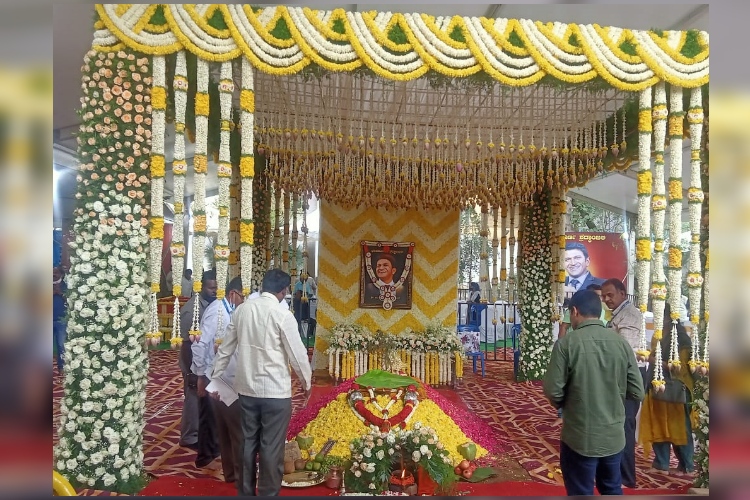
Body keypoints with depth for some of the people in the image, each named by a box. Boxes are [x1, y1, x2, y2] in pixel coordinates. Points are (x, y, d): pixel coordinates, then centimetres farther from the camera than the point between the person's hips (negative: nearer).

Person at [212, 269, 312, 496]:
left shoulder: (241, 310, 2)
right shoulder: (282, 315, -13)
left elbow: (225, 349, 9)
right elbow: (297, 354, -9)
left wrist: (215, 378, 20)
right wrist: (307, 382, 7)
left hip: (246, 388, 6)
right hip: (276, 391, -5)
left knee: (247, 444, 17)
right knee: (272, 448, 7)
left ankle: (245, 492, 30)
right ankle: (268, 493, 17)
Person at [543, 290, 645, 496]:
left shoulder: (566, 343, -16)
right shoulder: (622, 343, -5)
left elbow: (553, 391, -15)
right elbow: (637, 392, -1)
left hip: (580, 438, -4)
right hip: (614, 436, 4)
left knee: (581, 493, 12)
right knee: (612, 490, 24)